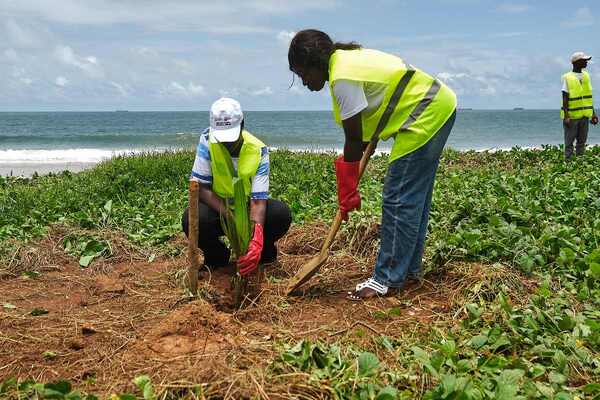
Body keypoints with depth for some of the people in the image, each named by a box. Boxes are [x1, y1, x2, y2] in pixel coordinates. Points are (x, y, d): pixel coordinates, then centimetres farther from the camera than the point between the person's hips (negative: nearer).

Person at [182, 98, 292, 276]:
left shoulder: (258, 150, -19)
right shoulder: (208, 140, -17)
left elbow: (258, 199, -25)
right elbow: (199, 186, -19)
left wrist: (256, 240, -42)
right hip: (217, 208, 0)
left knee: (281, 213, -29)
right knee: (191, 219, -33)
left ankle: (262, 251, 5)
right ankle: (217, 255, 1)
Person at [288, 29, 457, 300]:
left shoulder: (342, 79, -19)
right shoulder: (347, 58, 10)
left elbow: (354, 140, -15)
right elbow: (365, 128, 13)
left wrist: (347, 191, -5)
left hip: (426, 115, -11)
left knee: (398, 199, -8)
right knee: (415, 197, 15)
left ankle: (387, 279, -2)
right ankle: (410, 268, 25)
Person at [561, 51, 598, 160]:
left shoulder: (586, 76, 10)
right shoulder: (568, 78, -8)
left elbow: (588, 96, 14)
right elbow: (565, 99, -10)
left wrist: (593, 113, 11)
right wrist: (566, 116, -18)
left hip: (585, 115, 6)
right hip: (572, 116, -6)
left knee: (582, 141, 8)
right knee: (569, 142, 0)